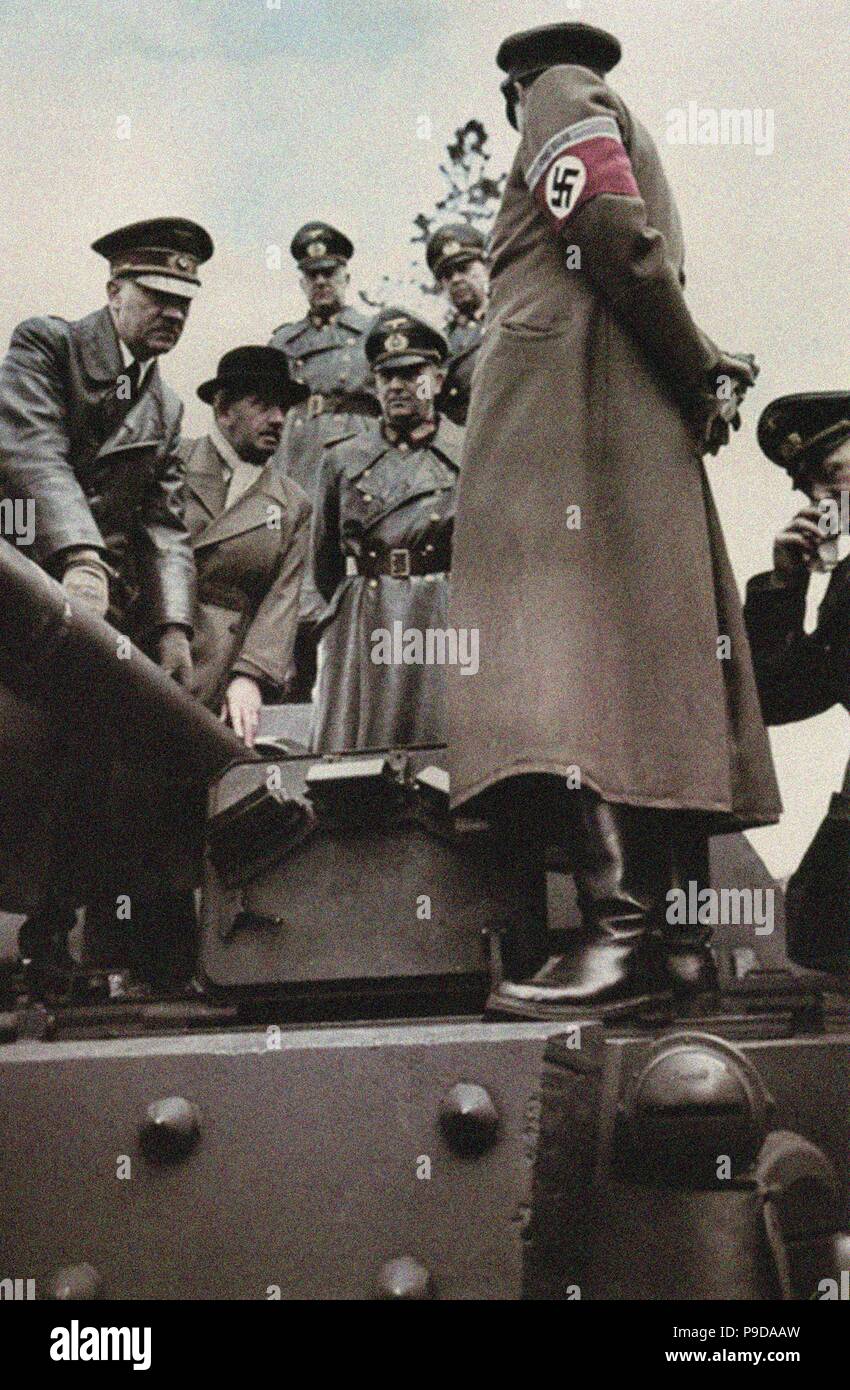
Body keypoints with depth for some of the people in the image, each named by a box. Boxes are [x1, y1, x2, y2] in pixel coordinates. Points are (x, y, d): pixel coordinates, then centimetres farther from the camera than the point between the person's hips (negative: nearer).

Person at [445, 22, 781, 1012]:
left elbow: (616, 236, -8)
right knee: (652, 667, 0)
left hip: (561, 405, -9)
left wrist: (701, 375, -4)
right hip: (641, 431, 9)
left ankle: (620, 930, -28)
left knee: (565, 659, -19)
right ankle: (679, 936, -2)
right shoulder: (627, 133, 32)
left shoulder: (562, 96, 7)